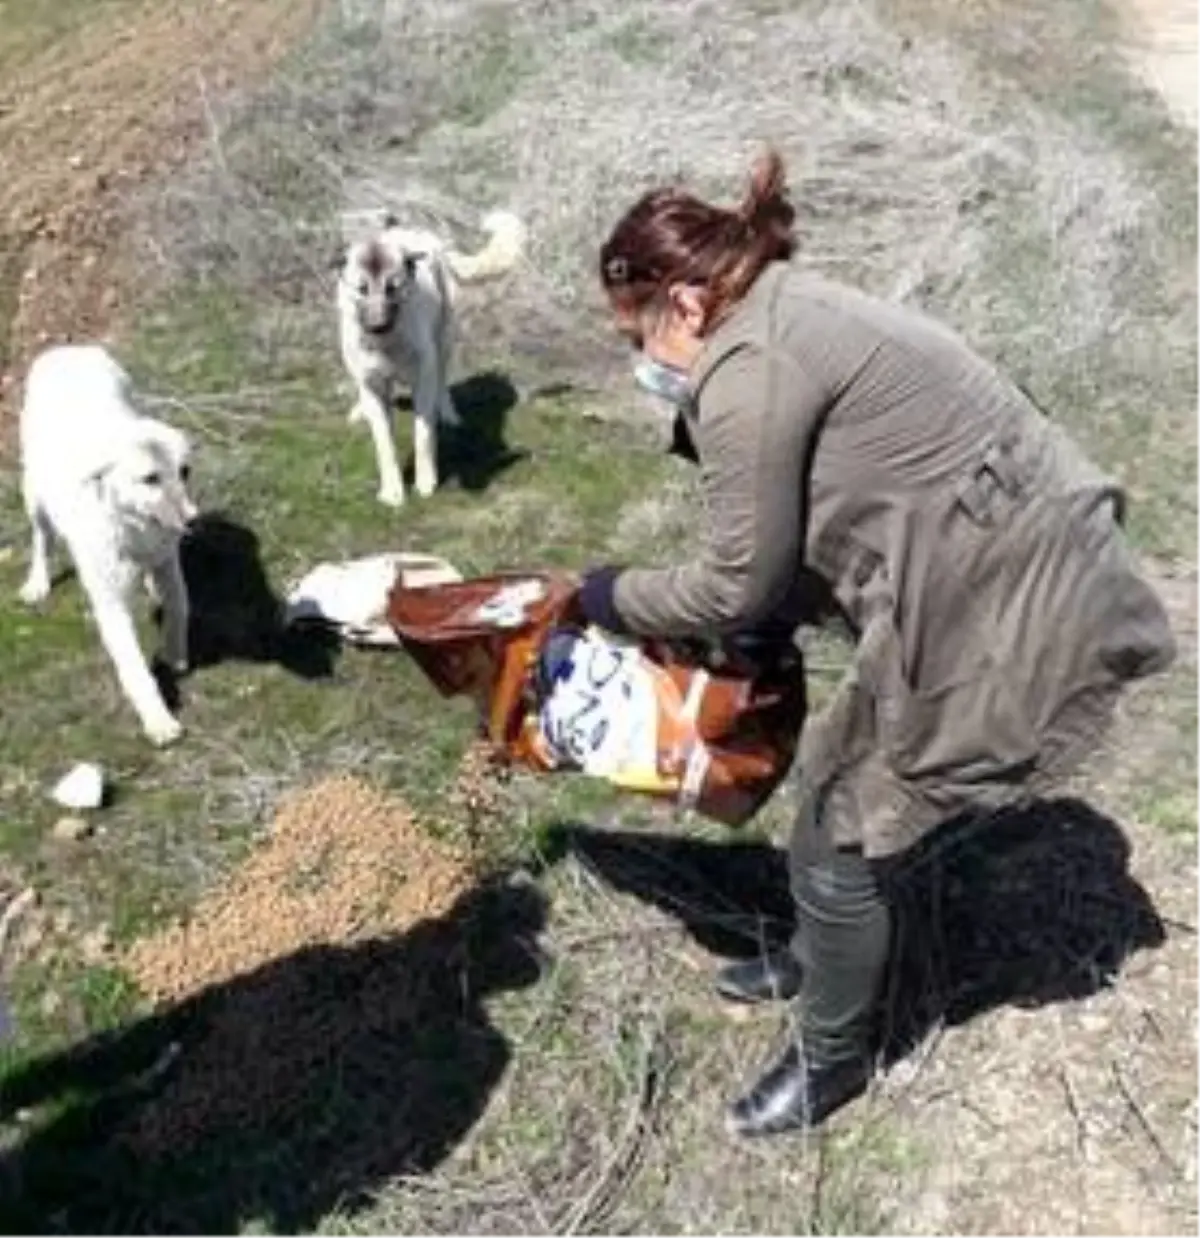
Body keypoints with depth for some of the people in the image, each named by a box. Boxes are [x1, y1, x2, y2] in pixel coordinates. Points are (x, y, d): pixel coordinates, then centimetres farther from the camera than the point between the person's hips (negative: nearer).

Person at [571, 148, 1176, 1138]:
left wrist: (612, 598, 4)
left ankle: (832, 1060, 27)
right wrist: (772, 626, 13)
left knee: (840, 832, 4)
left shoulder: (744, 375, -18)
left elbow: (739, 583, -11)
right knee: (845, 777, 23)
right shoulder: (793, 318, 13)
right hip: (1014, 572, 10)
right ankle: (821, 961, 46)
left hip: (1013, 614, -10)